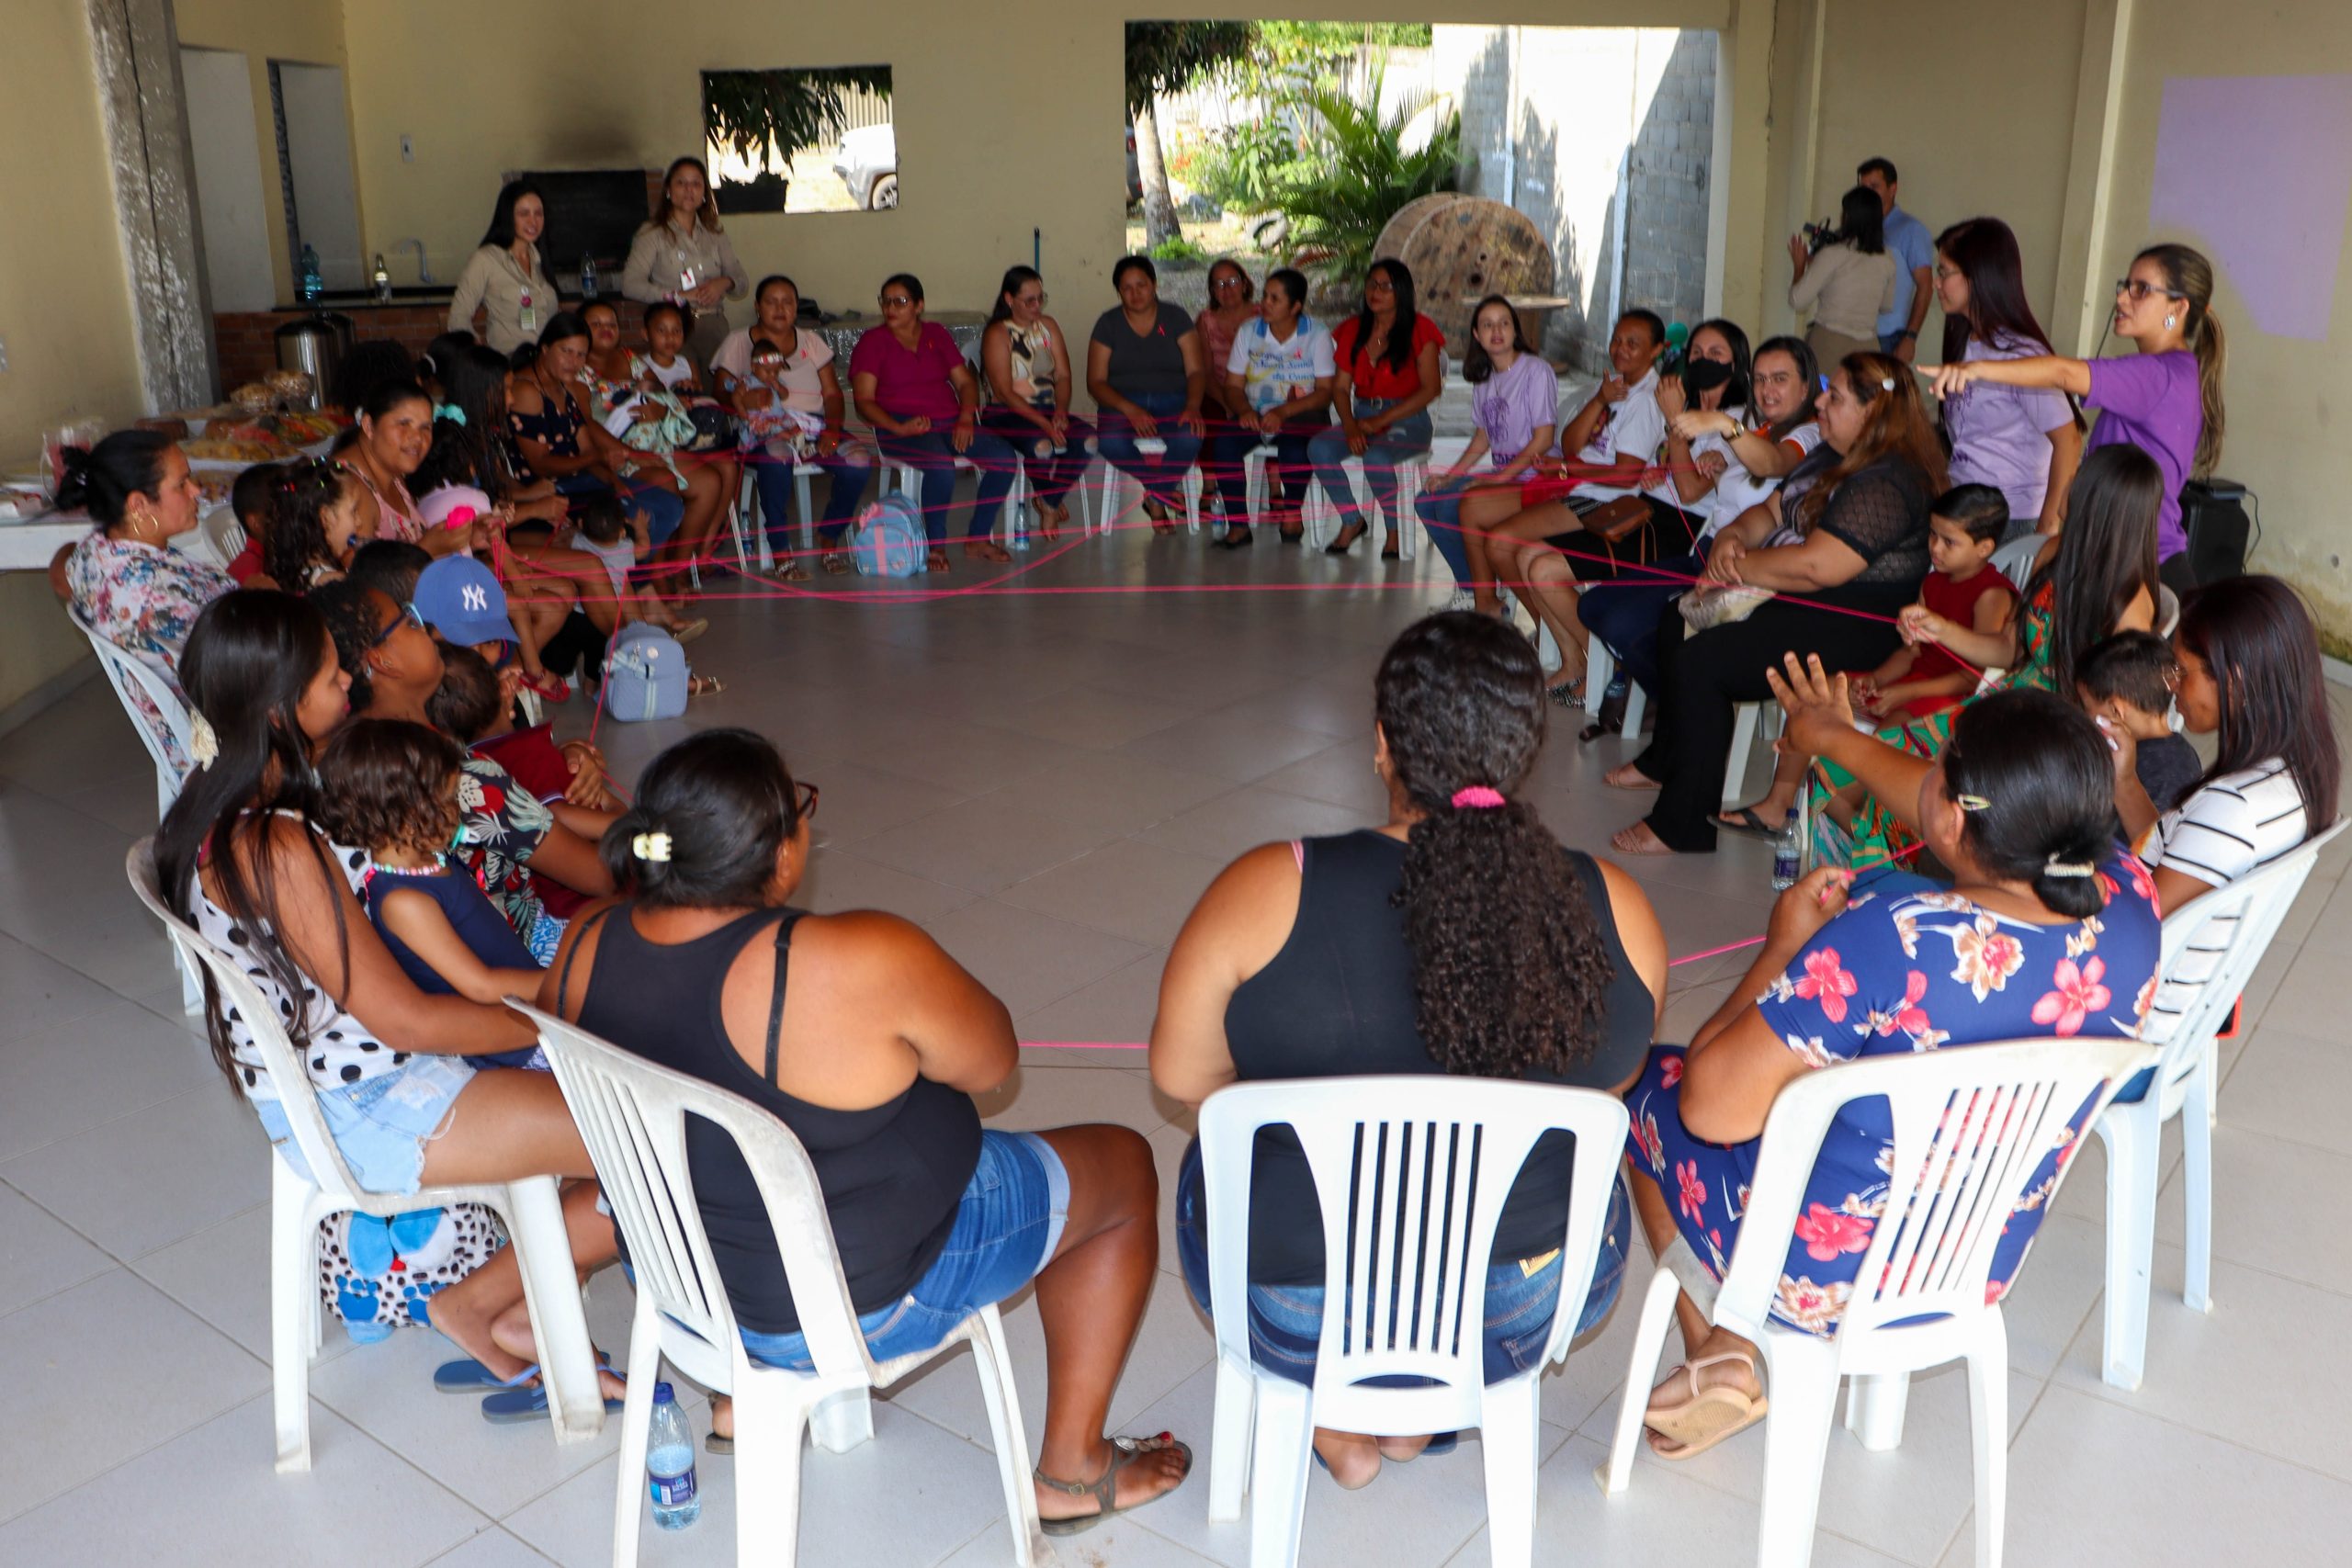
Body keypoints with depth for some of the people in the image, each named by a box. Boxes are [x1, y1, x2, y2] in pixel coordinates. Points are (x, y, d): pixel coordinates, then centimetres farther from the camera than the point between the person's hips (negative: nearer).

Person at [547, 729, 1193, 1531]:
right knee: (1124, 1169, 12)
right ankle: (1074, 1472, 26)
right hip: (855, 1302, -6)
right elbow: (990, 1061, -17)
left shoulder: (588, 946, -14)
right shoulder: (861, 965, -34)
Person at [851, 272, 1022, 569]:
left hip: (949, 422, 5)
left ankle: (978, 539, -7)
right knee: (941, 464, -37)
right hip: (901, 428, -5)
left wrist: (965, 420, -6)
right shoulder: (872, 341, 5)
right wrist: (898, 428, -21)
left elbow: (965, 381, 14)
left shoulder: (936, 335, 18)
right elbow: (864, 401, -4)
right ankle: (936, 546, -20)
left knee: (1005, 458, -19)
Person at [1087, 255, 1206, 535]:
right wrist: (1130, 409, -18)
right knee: (1111, 444, -36)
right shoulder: (1108, 324, 7)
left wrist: (1192, 406, -20)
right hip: (1123, 405, 0)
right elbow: (1095, 382, 0)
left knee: (1190, 438, -36)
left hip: (1173, 402, 0)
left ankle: (1155, 498, -9)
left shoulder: (1176, 317, 9)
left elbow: (1196, 370, 2)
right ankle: (1167, 489, -8)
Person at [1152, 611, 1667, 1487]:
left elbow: (1181, 1076, -8)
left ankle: (1341, 1431, 31)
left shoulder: (1270, 893, -22)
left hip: (1298, 1314, -2)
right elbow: (1607, 1081, 3)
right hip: (1528, 1314, 3)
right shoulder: (1618, 913, -14)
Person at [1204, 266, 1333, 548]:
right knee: (1224, 443, -29)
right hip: (1255, 413, 3)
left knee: (1295, 447, -36)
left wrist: (1283, 412, -22)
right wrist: (1245, 410, -18)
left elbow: (1325, 392, -7)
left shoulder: (1317, 335, -1)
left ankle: (1292, 513, -7)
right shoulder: (1248, 331, 7)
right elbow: (1233, 386, 6)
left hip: (1302, 415, -3)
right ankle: (1238, 524, -22)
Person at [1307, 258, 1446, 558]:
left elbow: (1431, 388, -8)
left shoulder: (1419, 329, -2)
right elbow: (1340, 386, 8)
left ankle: (1393, 531, -12)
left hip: (1407, 421, -5)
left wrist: (1381, 420, -14)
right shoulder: (1353, 329, 12)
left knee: (1376, 457, -36)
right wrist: (1350, 427, -12)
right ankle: (1352, 521, -6)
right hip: (1362, 416, 5)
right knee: (1319, 448, -25)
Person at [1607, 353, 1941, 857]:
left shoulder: (1888, 485, -22)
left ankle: (1682, 825, -16)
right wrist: (1731, 537, -4)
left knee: (1698, 660, -24)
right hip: (1803, 602, 12)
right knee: (1676, 622, 15)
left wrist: (1736, 566, -16)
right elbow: (1773, 509, 19)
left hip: (1851, 627, -11)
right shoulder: (1836, 460, 12)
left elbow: (1815, 565, -31)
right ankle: (1664, 761, 31)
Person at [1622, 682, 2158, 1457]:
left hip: (1821, 1277, -6)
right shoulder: (2127, 898, -14)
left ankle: (1717, 1355, 24)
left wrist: (1783, 945, -15)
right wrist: (1839, 738, 21)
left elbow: (1712, 1107, -28)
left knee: (1645, 1078, 18)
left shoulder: (1899, 937, -35)